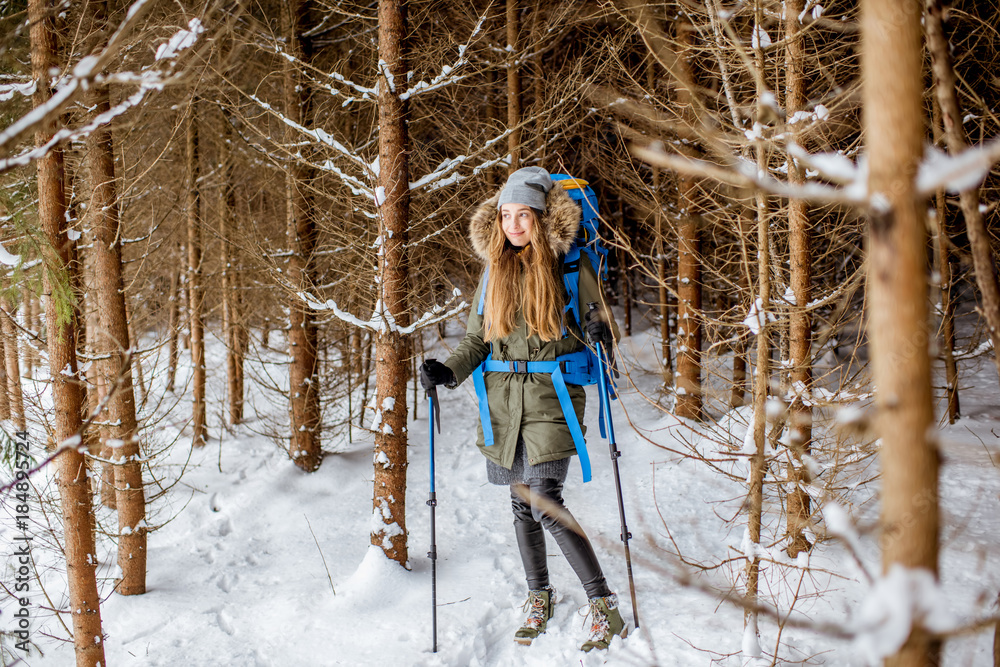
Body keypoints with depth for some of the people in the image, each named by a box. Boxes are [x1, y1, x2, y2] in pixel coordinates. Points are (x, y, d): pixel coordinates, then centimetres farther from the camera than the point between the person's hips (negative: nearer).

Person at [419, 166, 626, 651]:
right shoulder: (494, 270, 9)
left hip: (552, 397, -5)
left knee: (545, 504, -15)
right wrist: (449, 372, -4)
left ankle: (603, 602, -4)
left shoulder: (570, 266, -3)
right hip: (503, 399, 5)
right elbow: (476, 341, 13)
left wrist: (600, 334, -22)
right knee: (522, 506, 11)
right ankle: (539, 597, 30)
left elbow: (602, 326, 2)